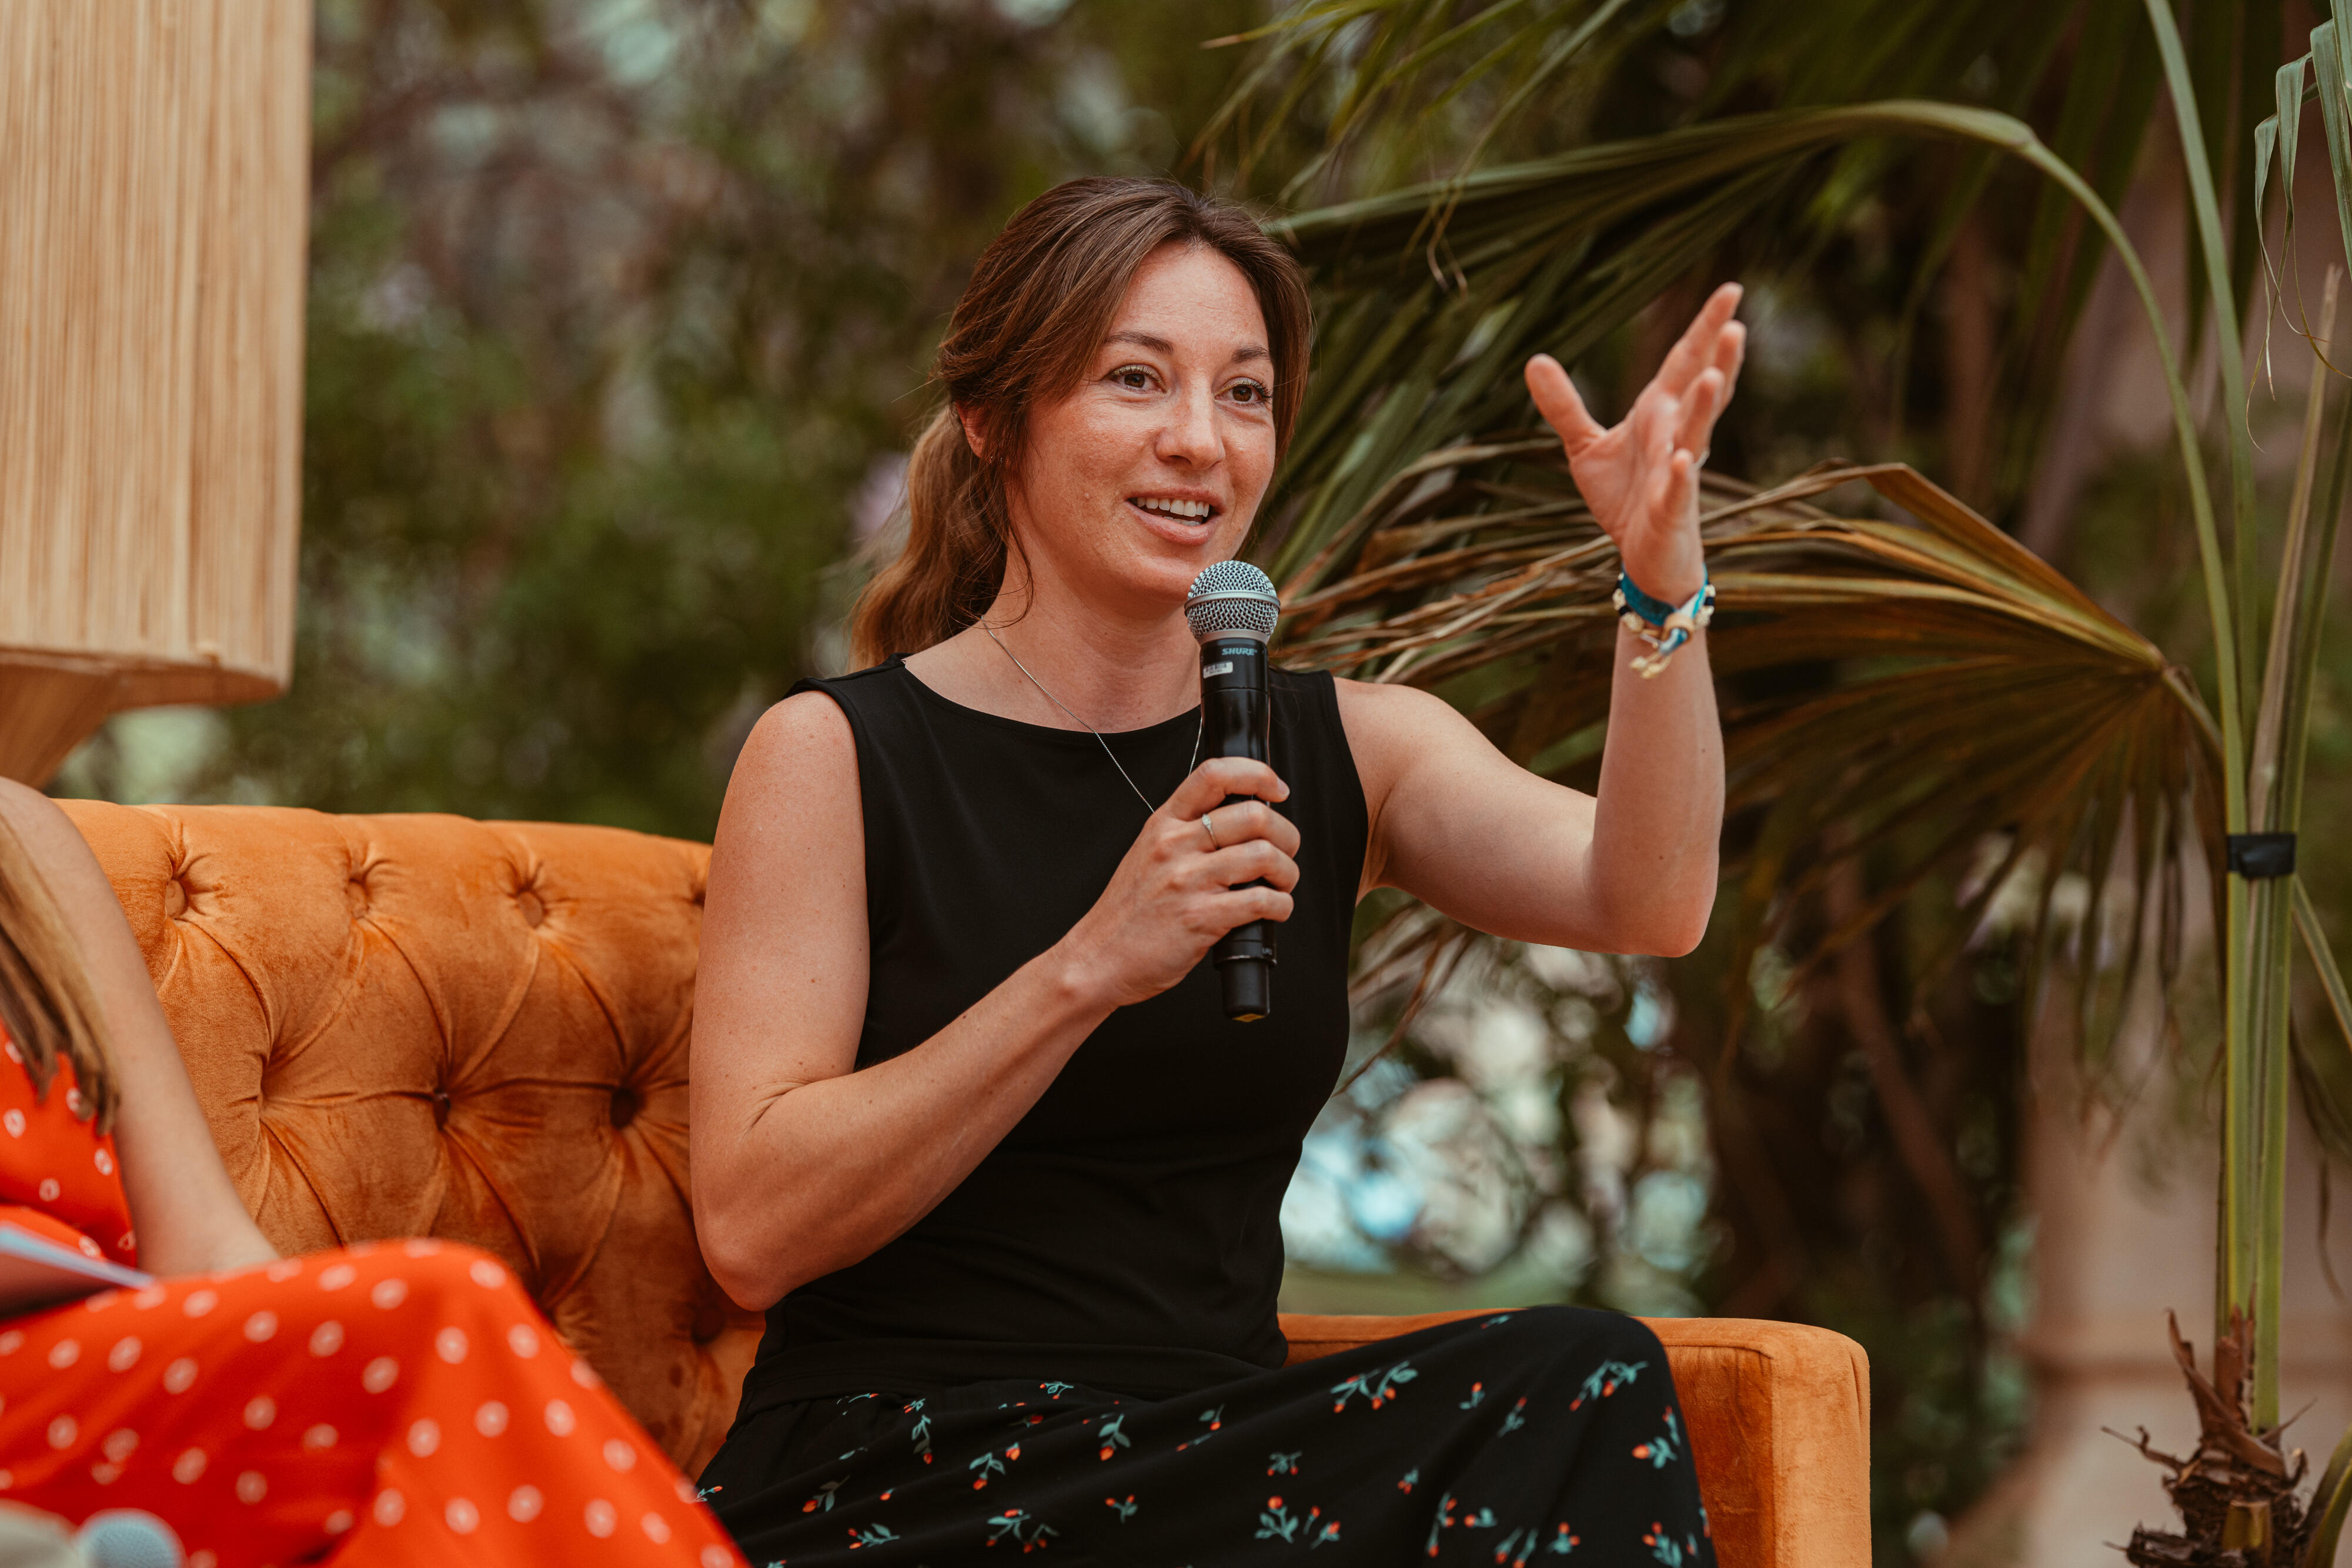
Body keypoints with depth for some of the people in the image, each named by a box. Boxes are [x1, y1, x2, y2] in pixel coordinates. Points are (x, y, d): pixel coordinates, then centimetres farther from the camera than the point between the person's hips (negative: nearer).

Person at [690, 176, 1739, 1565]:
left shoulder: (1347, 749, 12)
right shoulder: (837, 758, -1)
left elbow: (1646, 902, -7)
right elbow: (753, 1230, -11)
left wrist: (1666, 580, -24)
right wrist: (1092, 968, -20)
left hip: (1216, 1452, 5)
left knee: (1586, 1385, -26)